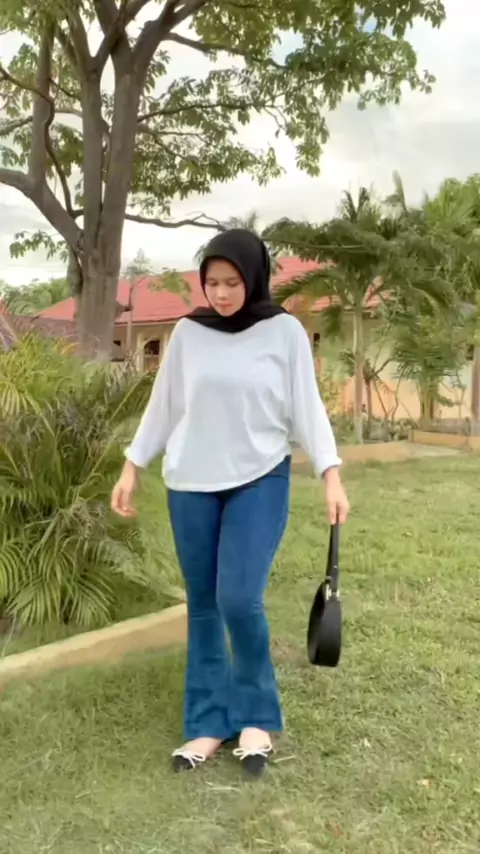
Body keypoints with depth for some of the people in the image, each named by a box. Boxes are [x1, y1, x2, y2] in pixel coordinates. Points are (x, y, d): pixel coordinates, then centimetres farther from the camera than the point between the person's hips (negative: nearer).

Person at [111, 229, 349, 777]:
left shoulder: (285, 332, -4)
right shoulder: (188, 332, 1)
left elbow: (306, 407, -2)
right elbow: (163, 406, 8)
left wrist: (331, 476, -10)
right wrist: (132, 468, 8)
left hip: (261, 481, -2)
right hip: (191, 484, 3)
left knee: (239, 600, -12)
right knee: (203, 605, 7)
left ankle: (256, 716, 12)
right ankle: (209, 722, 21)